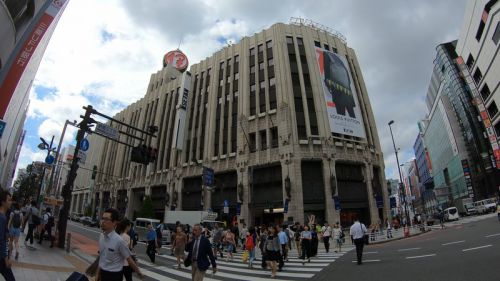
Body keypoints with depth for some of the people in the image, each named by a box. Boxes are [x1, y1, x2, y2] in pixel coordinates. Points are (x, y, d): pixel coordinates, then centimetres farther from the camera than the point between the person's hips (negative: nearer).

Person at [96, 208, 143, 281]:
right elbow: (101, 257, 7)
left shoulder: (119, 241, -24)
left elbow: (129, 259, -15)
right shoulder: (101, 236, -5)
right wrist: (98, 273, 14)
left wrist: (139, 273, -4)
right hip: (103, 273, 6)